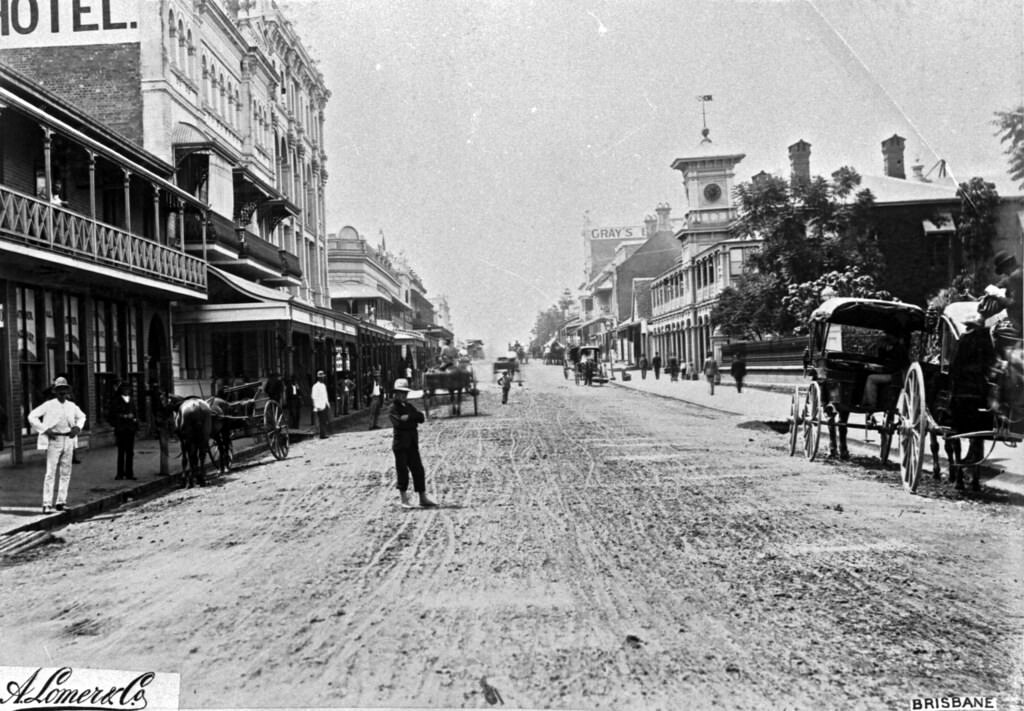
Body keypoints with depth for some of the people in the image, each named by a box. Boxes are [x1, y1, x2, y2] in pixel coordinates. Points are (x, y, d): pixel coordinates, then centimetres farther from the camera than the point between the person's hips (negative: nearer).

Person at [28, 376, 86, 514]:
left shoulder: (72, 406, 10)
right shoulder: (49, 405, -4)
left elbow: (82, 416, 26)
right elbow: (32, 416, -5)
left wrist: (78, 427, 7)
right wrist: (45, 430, -12)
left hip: (68, 440, 5)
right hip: (54, 440, -5)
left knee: (66, 472, 7)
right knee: (51, 472, -8)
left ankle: (61, 501, 15)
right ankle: (47, 504, -7)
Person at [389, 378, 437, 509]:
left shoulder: (409, 406, 16)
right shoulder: (393, 408, -4)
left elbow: (421, 417, 2)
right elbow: (399, 422, -20)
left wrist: (408, 417, -12)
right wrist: (413, 421, -9)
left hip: (412, 444, 6)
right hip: (400, 445, -6)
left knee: (418, 470, 3)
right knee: (402, 472, -1)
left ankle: (423, 499, 7)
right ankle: (404, 500, 8)